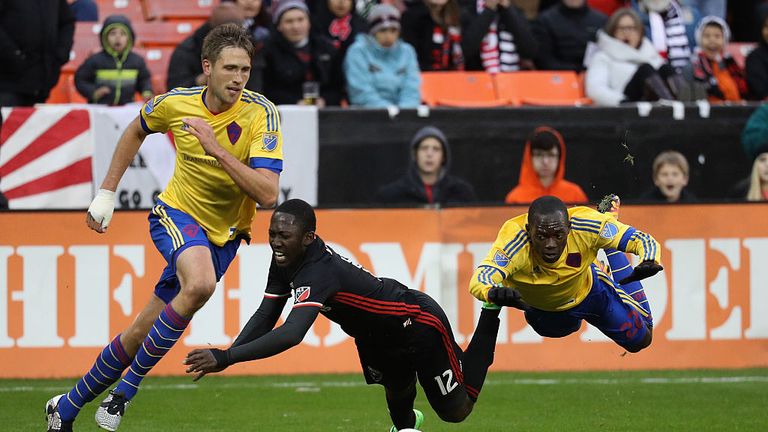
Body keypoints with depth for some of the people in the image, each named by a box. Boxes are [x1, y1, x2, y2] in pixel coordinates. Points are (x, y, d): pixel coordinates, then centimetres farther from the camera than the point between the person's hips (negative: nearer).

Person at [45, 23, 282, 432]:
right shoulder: (176, 103, -11)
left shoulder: (262, 114, -18)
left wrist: (217, 148, -33)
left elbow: (268, 194, -27)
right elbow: (136, 130, 14)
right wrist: (106, 194, 13)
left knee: (141, 333, 4)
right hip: (176, 214, -1)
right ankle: (128, 386, -18)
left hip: (223, 235, 1)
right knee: (200, 283, -33)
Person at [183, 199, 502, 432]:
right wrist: (226, 355, -26)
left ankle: (490, 314, 26)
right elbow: (266, 316, -10)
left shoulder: (319, 272, -42)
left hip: (420, 326, -7)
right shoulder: (284, 261, -16)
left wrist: (226, 358, -57)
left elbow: (292, 334, -54)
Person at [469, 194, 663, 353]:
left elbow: (642, 240, -36)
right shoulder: (514, 240, -43)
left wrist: (649, 261, -60)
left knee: (641, 339, 21)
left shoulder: (585, 224, -39)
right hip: (540, 309, 0)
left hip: (588, 290, 0)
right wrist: (494, 293, -80)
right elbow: (480, 279, -56)